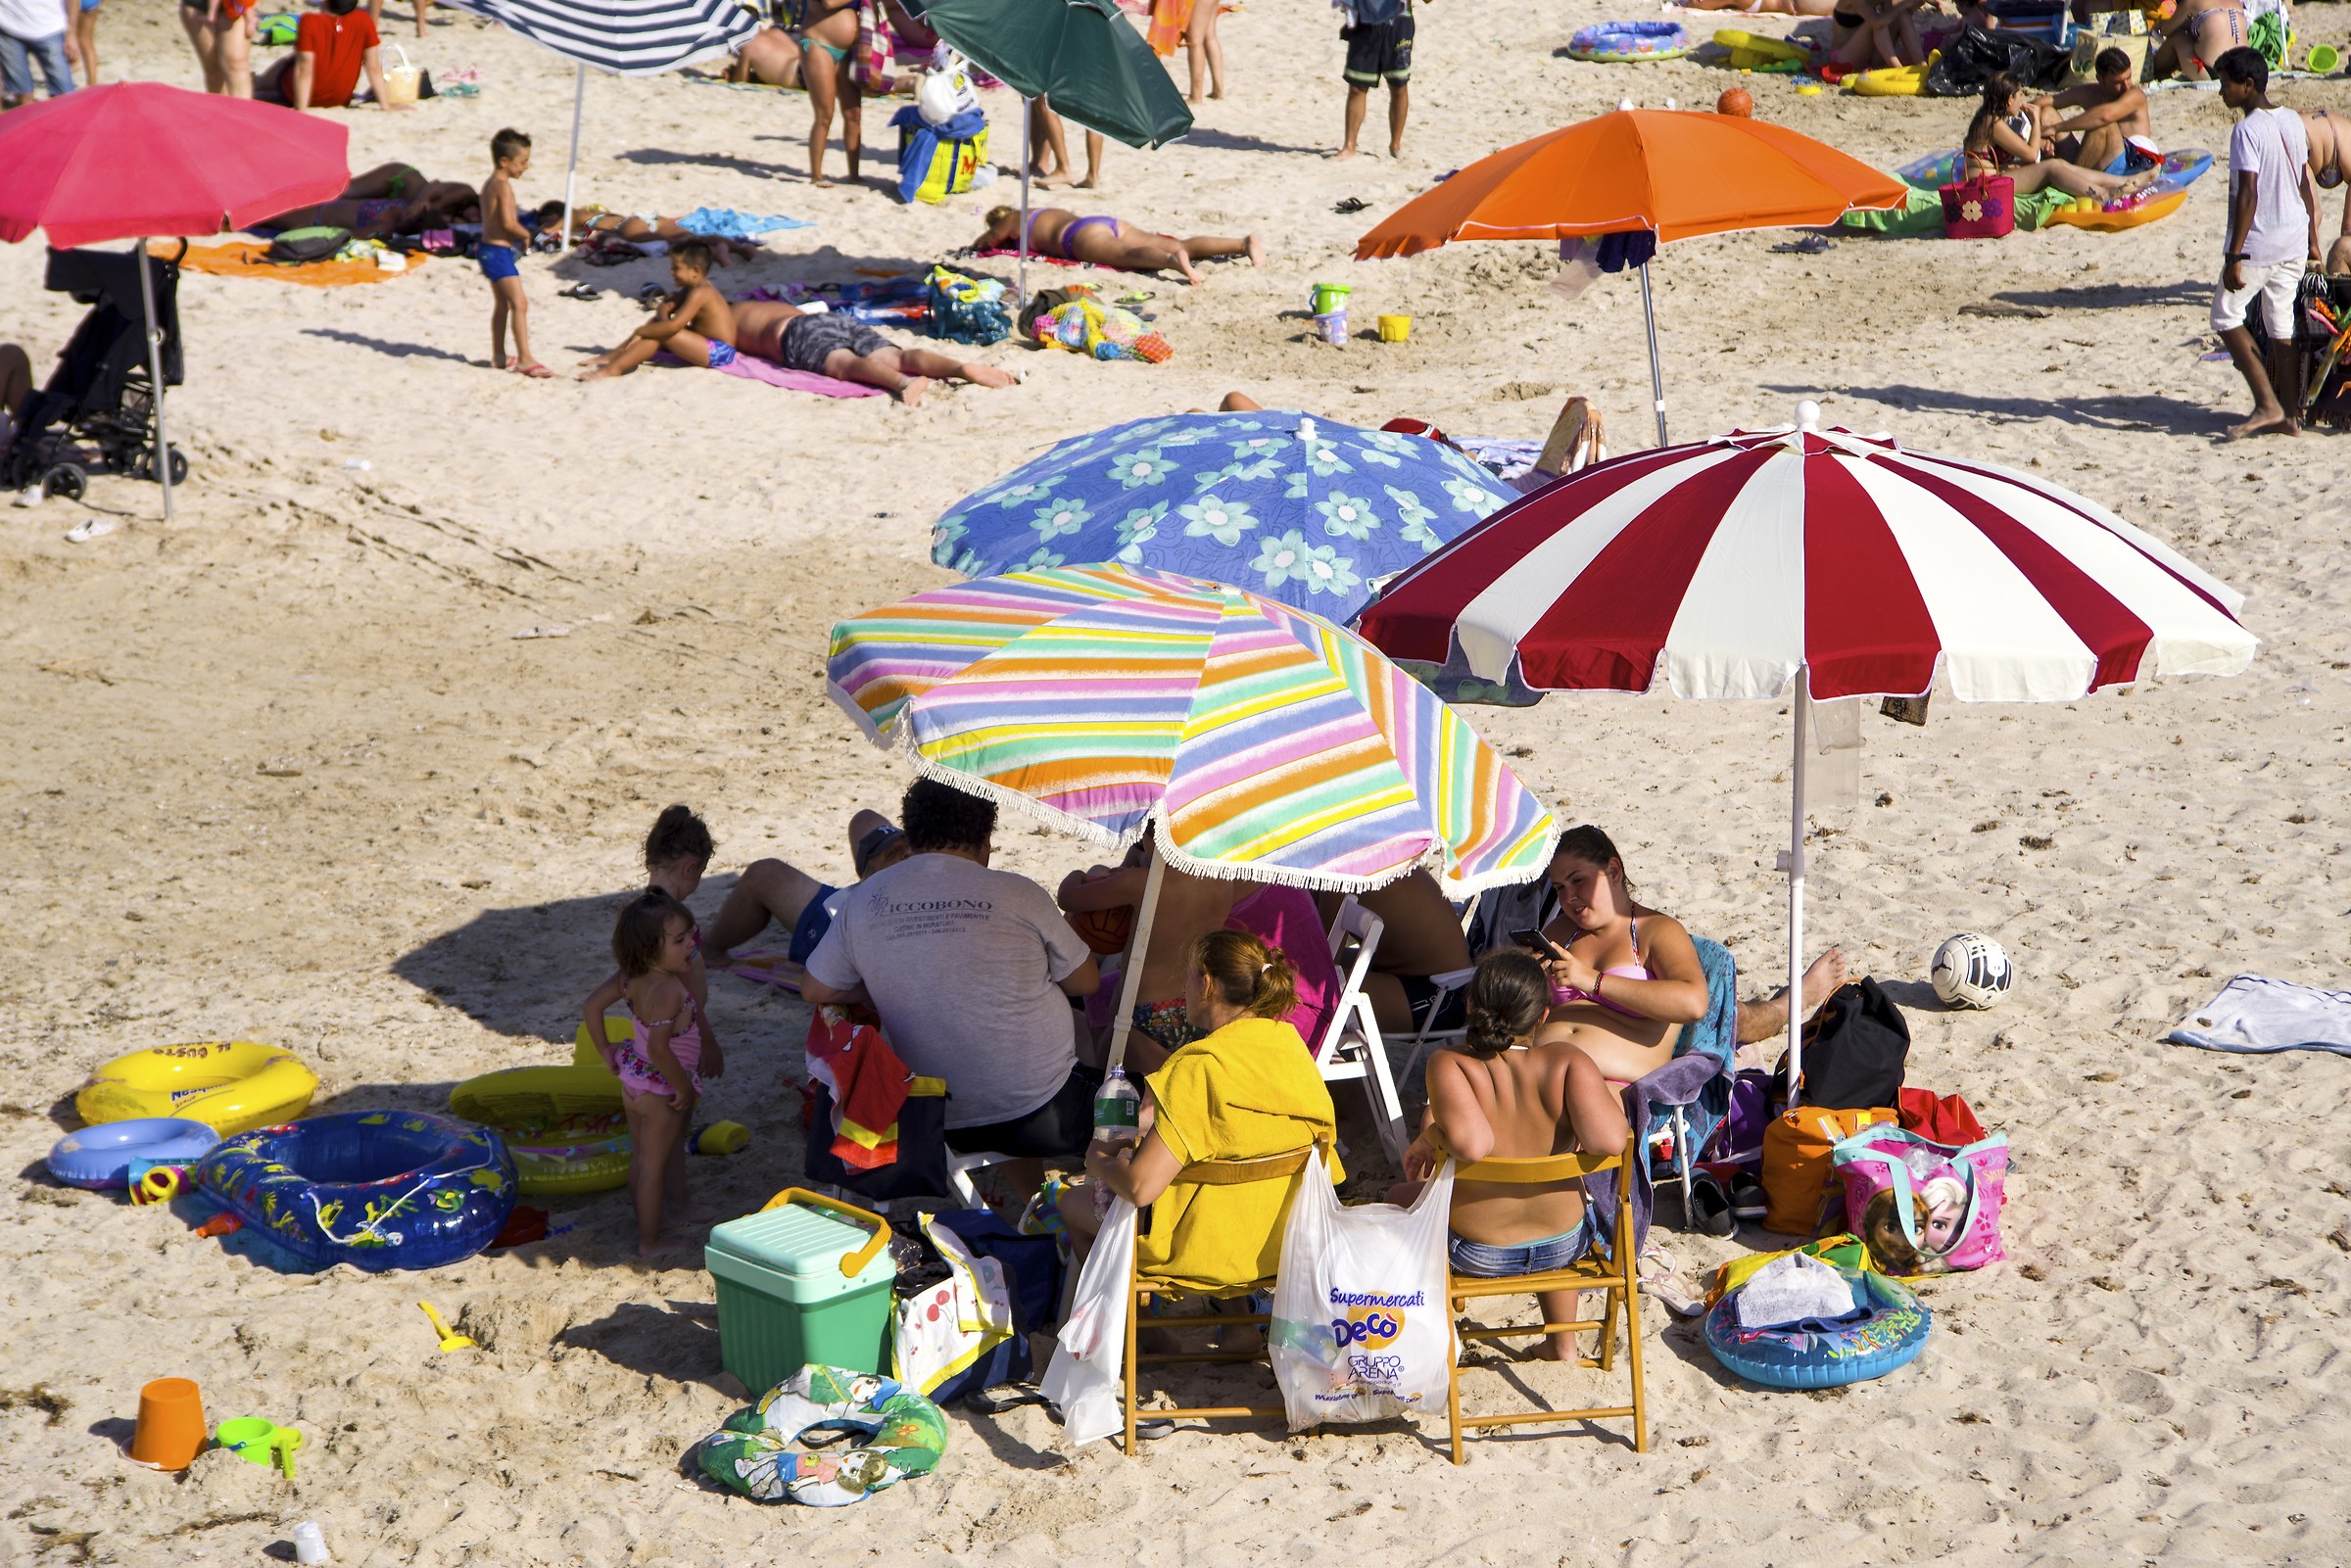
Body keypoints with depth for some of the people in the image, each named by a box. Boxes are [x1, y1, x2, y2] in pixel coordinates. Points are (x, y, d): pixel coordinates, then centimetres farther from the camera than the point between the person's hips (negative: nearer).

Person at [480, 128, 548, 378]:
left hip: (489, 250, 11)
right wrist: (525, 234, -11)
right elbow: (508, 223, -28)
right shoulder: (504, 186, -18)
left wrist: (518, 235, 8)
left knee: (502, 304, 19)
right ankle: (524, 358, -13)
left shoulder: (489, 184, 13)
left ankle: (498, 356, 26)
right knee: (520, 303, -11)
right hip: (499, 252, -11)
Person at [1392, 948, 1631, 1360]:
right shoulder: (1567, 1062, -20)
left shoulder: (1449, 1065, -24)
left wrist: (1430, 1136, -17)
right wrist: (1607, 1095, -10)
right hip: (1564, 1244, 2)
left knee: (1399, 1200, 32)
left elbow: (1471, 1144, -39)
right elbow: (1609, 1140, -32)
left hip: (1475, 1254, -2)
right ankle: (1562, 1340, 49)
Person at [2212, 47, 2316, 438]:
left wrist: (2234, 255, -20)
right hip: (2294, 244, 8)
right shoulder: (2292, 121, 8)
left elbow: (2247, 195, -21)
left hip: (2258, 244, -8)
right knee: (2282, 326, 12)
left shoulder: (2247, 131, -17)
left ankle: (2267, 403, -5)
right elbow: (2306, 182, 14)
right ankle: (2291, 414, 12)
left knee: (2226, 317, 5)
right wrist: (2312, 241, 21)